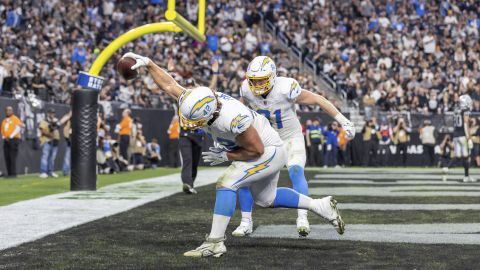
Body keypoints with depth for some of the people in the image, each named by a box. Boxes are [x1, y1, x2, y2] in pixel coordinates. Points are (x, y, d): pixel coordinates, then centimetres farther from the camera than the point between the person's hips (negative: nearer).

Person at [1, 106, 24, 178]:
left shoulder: (15, 118, -1)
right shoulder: (4, 121, 20)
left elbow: (18, 128, -10)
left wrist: (11, 136, -13)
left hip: (14, 140, -7)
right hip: (6, 140, 7)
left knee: (12, 157, -12)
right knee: (7, 157, 3)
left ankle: (13, 174, -12)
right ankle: (9, 173, 6)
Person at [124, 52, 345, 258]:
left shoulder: (234, 119, -39)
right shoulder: (200, 100, -17)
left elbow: (257, 150, -27)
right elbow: (170, 86, -5)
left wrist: (225, 156, -20)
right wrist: (148, 64, -10)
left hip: (269, 153, -9)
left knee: (226, 183, -21)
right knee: (266, 199, 22)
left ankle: (215, 243, -19)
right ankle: (321, 206, 32)